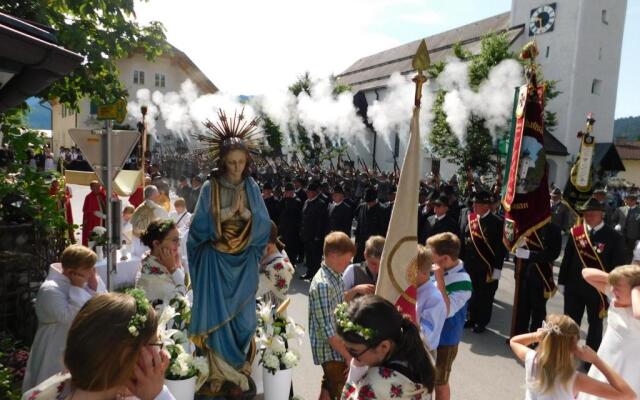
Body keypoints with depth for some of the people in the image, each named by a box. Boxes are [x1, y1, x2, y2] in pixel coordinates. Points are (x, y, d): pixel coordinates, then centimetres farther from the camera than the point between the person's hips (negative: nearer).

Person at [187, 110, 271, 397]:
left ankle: (236, 374, 22)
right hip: (216, 259, -2)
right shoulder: (210, 188, -7)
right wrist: (227, 213, -18)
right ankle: (218, 374, 17)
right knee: (216, 315, 3)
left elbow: (263, 226, -2)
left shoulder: (252, 187, 0)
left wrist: (247, 214, -19)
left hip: (244, 260, 2)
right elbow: (199, 225, -10)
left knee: (242, 317, 7)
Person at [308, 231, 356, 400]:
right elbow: (327, 330, -25)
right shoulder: (322, 284, -26)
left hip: (338, 345, 9)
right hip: (331, 351, -9)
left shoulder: (336, 277, 2)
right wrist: (348, 356, -20)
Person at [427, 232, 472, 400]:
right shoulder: (441, 270, -6)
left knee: (439, 382, 16)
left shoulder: (462, 281, -26)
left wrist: (439, 279, -35)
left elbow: (447, 311, -36)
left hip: (444, 339, -6)